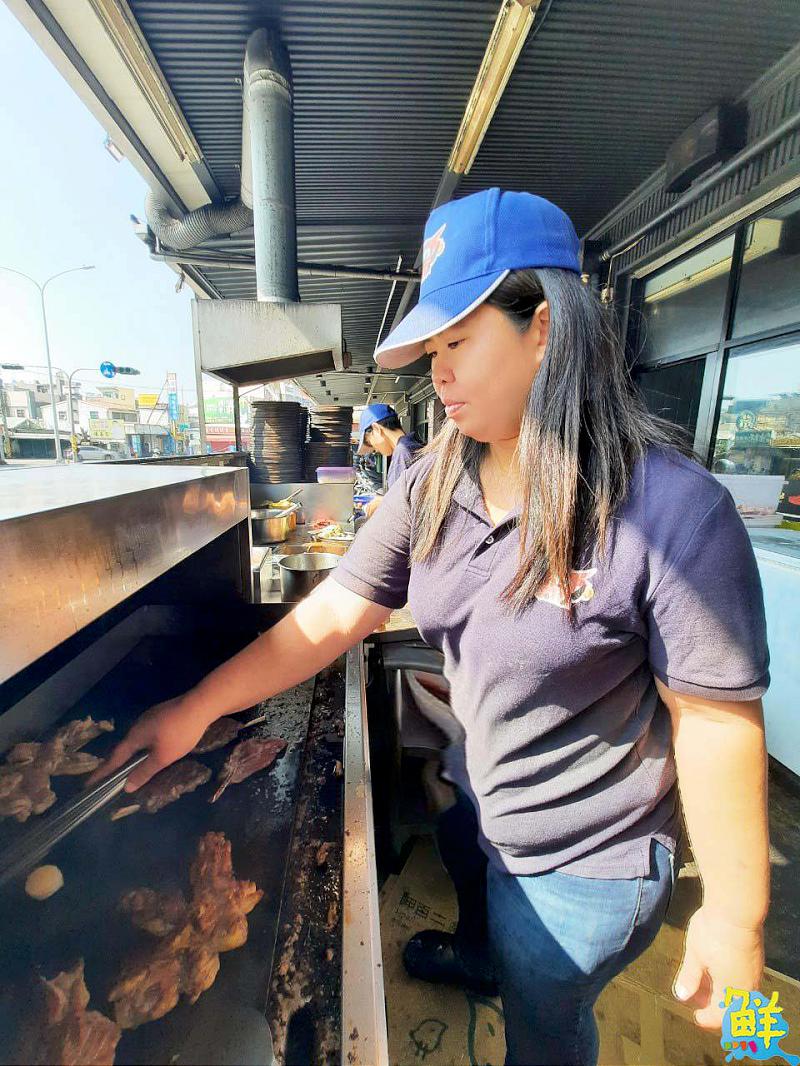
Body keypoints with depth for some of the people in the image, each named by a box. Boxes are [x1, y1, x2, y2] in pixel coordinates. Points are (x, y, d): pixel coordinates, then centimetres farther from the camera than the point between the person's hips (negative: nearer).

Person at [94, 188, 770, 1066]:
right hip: (476, 801, 5)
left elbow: (717, 720, -21)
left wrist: (735, 916, -10)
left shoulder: (672, 509, -28)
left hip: (585, 863, -4)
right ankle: (483, 964, 71)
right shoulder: (433, 484, -12)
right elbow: (333, 613, -11)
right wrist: (195, 708, -10)